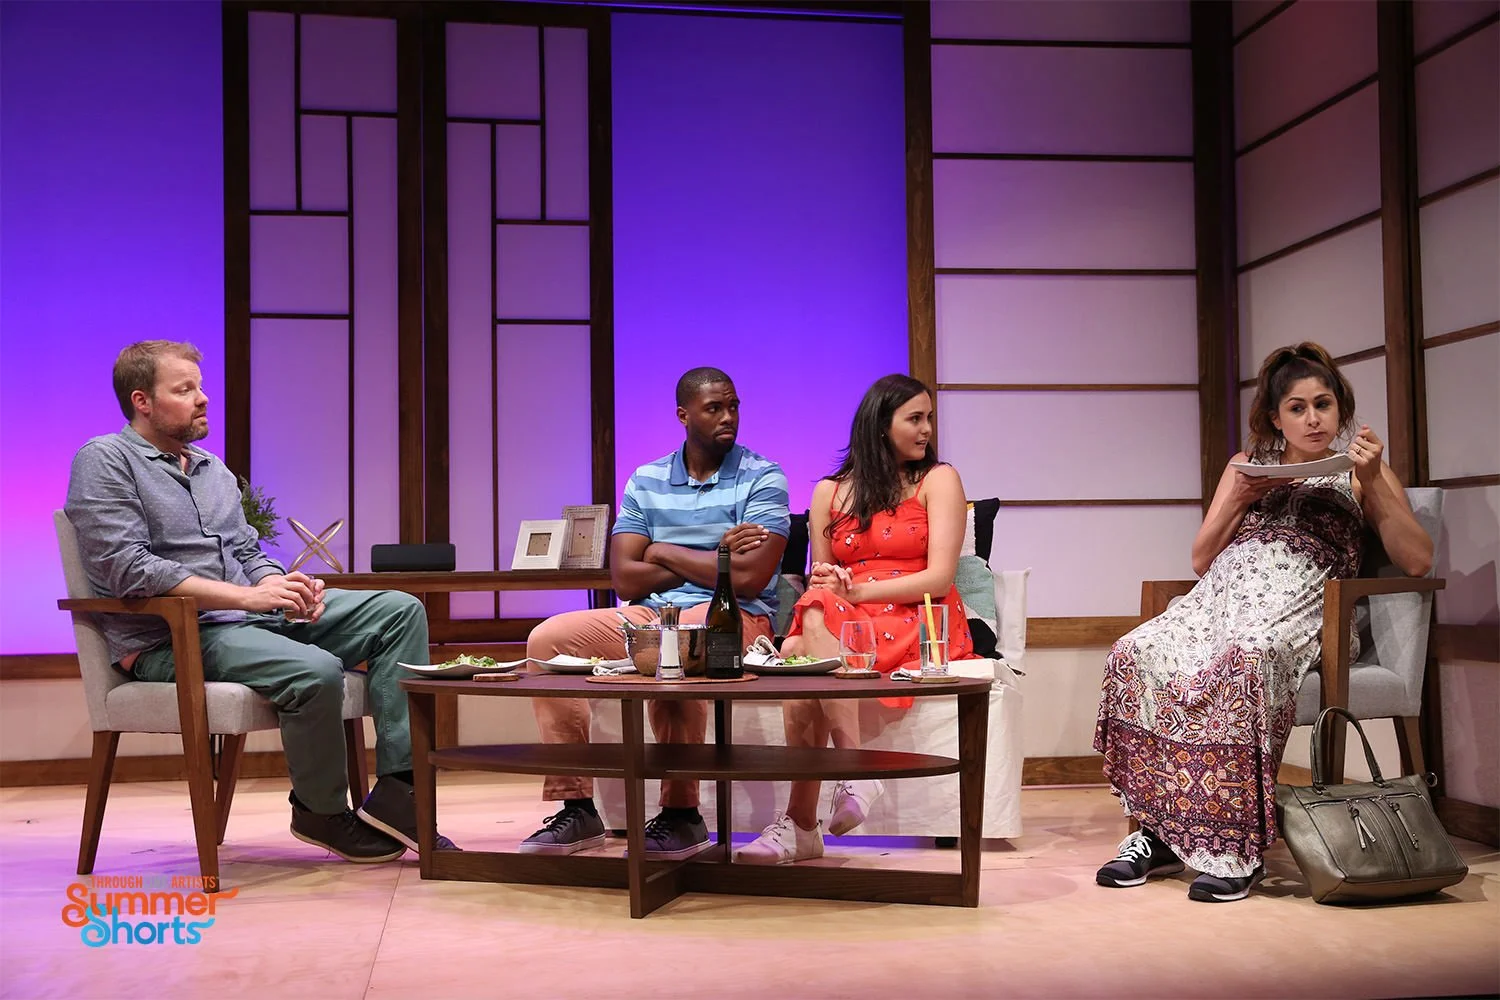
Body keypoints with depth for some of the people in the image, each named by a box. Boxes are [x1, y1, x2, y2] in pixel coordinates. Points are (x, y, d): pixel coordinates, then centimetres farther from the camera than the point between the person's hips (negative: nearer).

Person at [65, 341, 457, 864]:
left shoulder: (215, 471, 23)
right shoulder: (104, 461, -3)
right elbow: (126, 568, -17)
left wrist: (282, 586, -6)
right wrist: (244, 596, -22)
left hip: (251, 616, 8)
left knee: (400, 611, -7)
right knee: (317, 671, -34)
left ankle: (398, 790, -14)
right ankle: (322, 811, -7)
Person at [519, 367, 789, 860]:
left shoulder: (763, 479, -2)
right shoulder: (646, 482, 11)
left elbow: (749, 578, -16)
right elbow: (624, 578, 0)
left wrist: (666, 552, -4)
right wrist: (714, 560, -8)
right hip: (648, 615, 5)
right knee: (547, 639, -11)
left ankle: (681, 814, -22)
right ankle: (575, 807, -10)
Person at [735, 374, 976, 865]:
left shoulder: (937, 480, 8)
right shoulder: (830, 492, 19)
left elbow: (939, 577, -4)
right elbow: (820, 578, 17)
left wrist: (857, 592, -15)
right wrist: (824, 585, -10)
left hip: (919, 624, -3)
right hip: (841, 624, 3)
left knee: (818, 619, -34)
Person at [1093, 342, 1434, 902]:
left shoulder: (1363, 473, 19)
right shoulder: (1246, 464, 28)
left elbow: (1417, 561, 5)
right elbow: (1201, 559, 22)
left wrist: (1372, 482, -4)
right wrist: (1239, 499, 6)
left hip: (1297, 603, -4)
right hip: (1221, 594, 4)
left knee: (1241, 664, -40)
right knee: (1135, 656, -29)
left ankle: (1234, 847, -35)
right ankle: (1158, 831, -24)